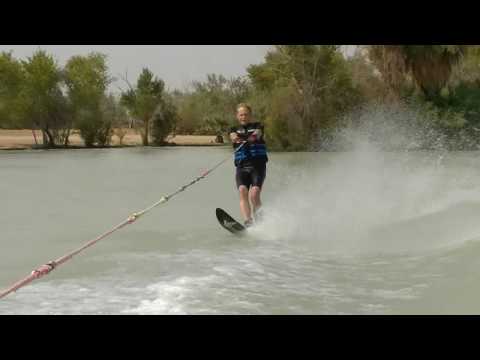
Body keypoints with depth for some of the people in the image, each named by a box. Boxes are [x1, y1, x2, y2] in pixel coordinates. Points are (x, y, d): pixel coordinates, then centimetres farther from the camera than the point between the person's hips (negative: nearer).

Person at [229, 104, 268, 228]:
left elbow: (257, 134, -13)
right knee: (242, 191, -23)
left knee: (254, 194, -22)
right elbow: (233, 137, -7)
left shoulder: (257, 126, 12)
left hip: (258, 165, -2)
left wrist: (253, 136, -38)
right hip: (242, 166, 2)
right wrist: (236, 138, -33)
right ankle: (248, 222, -35)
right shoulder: (235, 129, 17)